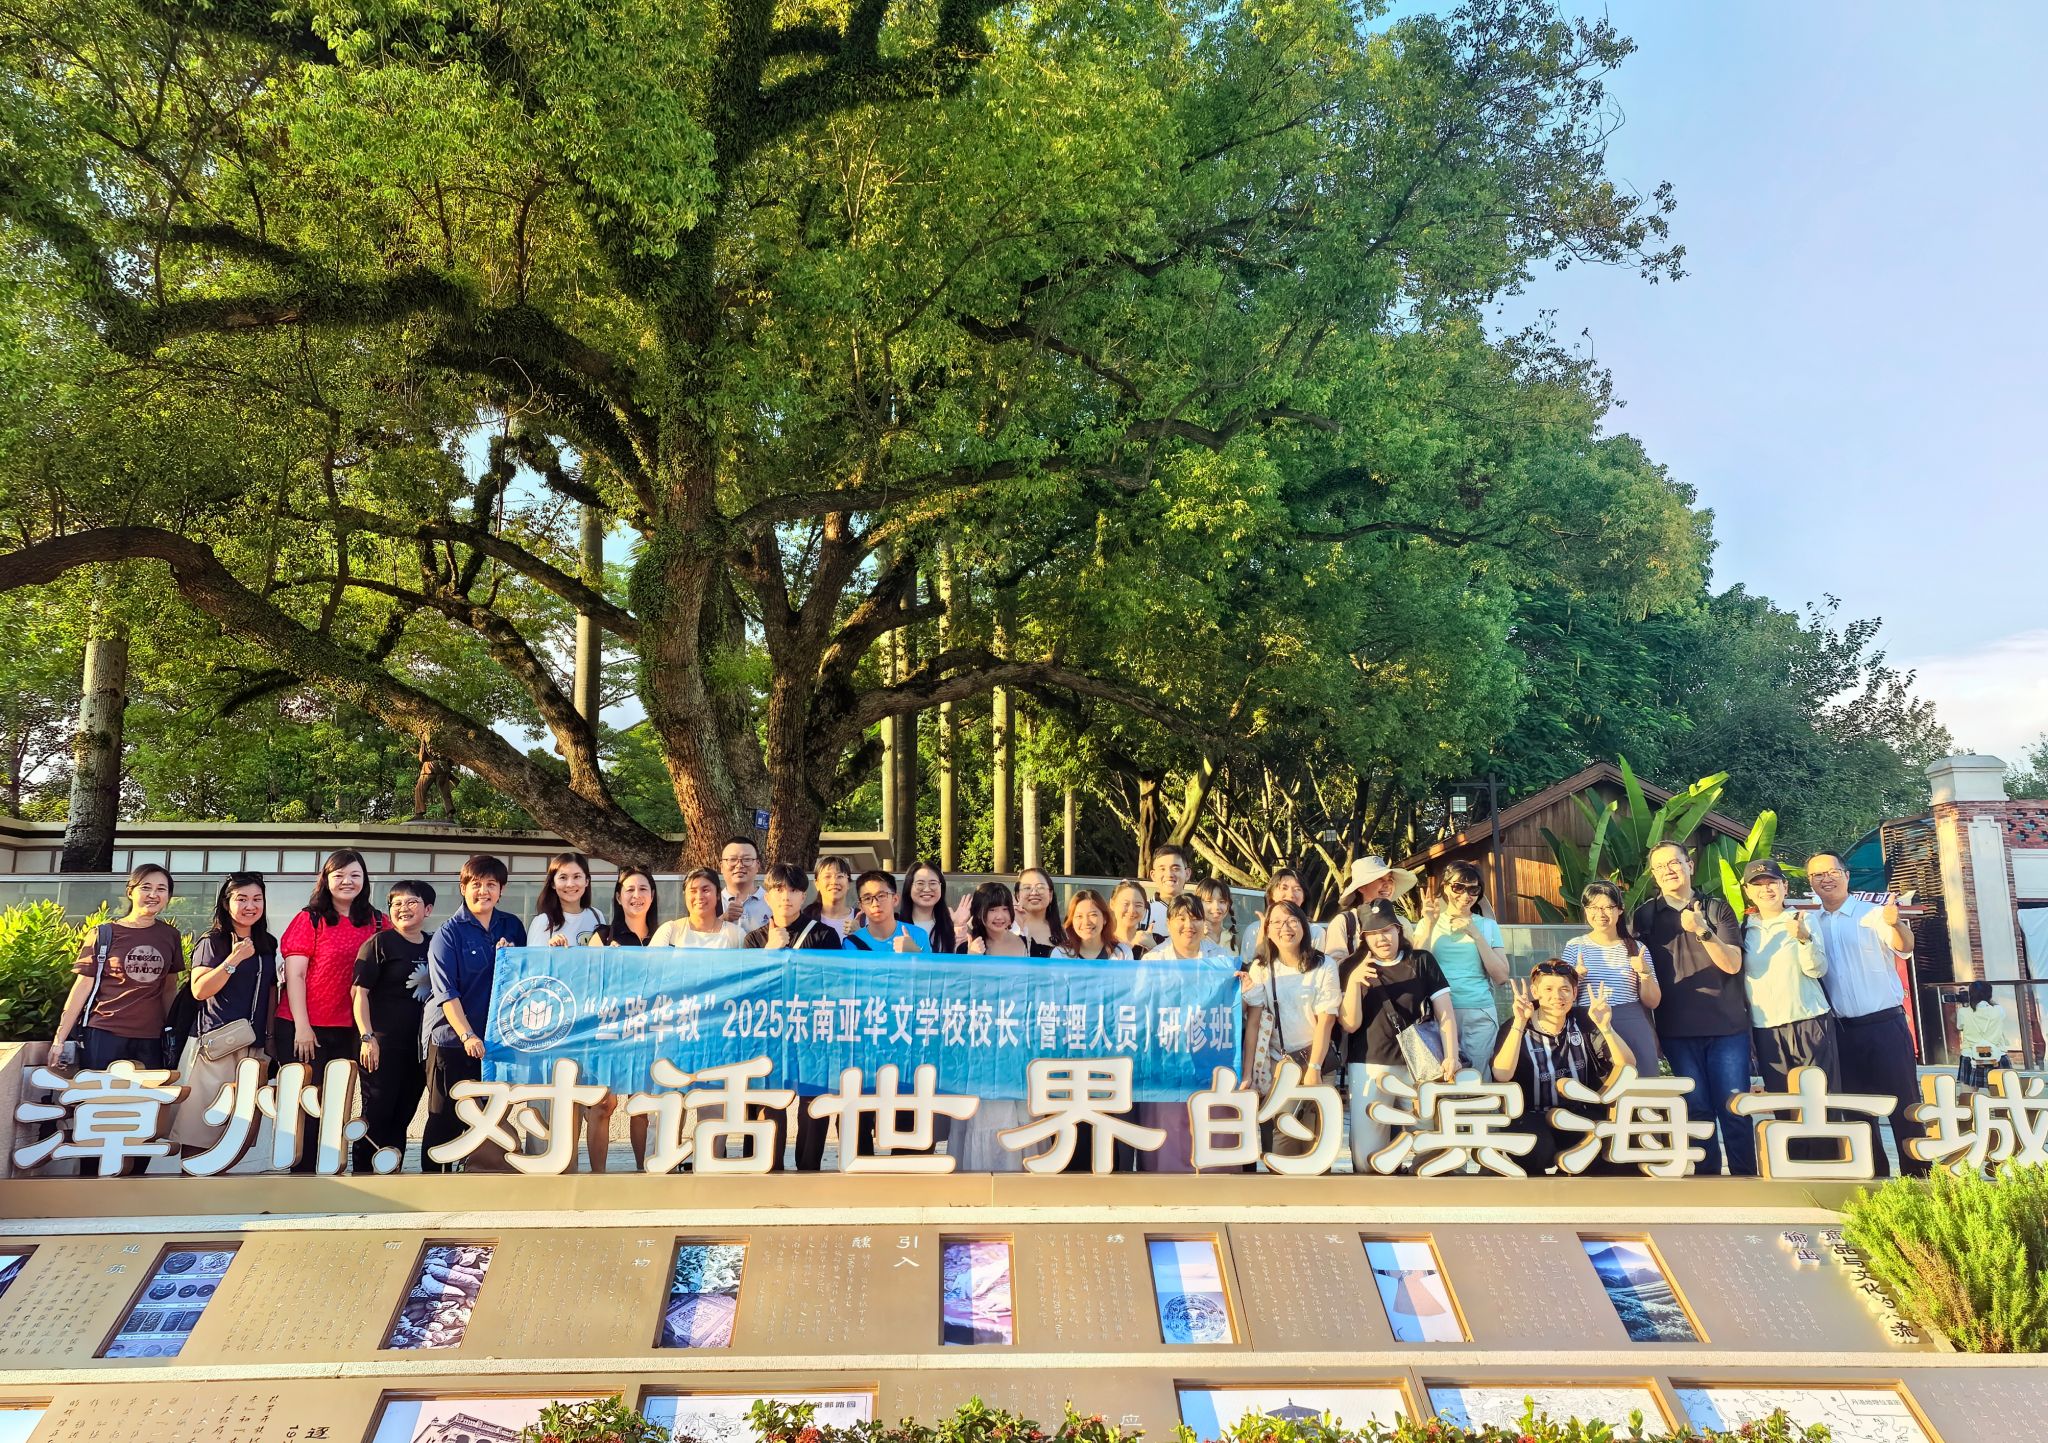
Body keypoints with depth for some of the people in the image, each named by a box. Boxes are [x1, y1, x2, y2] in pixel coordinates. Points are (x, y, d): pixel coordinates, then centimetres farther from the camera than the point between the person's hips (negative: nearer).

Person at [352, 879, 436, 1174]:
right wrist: (367, 1037, -16)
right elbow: (359, 992, -8)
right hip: (383, 1045, -5)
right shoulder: (380, 943, -4)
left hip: (419, 1047, 5)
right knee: (376, 1115, -4)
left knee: (402, 1117, 10)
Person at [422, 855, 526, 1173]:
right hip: (452, 1039, -4)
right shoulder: (449, 933, -5)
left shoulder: (512, 927, 8)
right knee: (445, 1118, 3)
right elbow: (446, 991, -12)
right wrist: (467, 1035, -21)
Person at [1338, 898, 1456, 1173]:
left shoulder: (1422, 962, 5)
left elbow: (1446, 1014, 4)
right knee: (1367, 1153, -4)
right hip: (1368, 1067, 0)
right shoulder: (1351, 968, 5)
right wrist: (1353, 981, -15)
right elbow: (1350, 1025, -1)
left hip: (1418, 1066, 0)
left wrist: (1451, 1058, -9)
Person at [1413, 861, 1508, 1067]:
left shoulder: (1488, 925, 11)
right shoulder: (1428, 923, 10)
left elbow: (1501, 978, 1)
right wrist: (1429, 926, -8)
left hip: (1480, 1014, 0)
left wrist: (1476, 934, -6)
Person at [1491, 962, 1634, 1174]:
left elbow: (1627, 1064, -4)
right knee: (1539, 1151, -35)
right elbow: (1502, 1076, -24)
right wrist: (1520, 1023, -31)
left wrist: (1605, 1027, -21)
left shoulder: (1583, 1022, 6)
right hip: (1532, 1116, -3)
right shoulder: (1516, 1028, -5)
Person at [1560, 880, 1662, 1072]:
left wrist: (1645, 973, -8)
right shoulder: (1574, 947, 6)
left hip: (1634, 1030, 1)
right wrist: (1575, 977, -13)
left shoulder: (1637, 948, 10)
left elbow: (1653, 1002, 8)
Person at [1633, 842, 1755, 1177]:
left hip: (1727, 1025, -1)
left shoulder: (1718, 908, 4)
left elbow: (1733, 964, -4)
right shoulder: (1645, 916, 6)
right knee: (1698, 1109, 4)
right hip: (1677, 1030, 1)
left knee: (1735, 1109, 0)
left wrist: (1703, 930, -20)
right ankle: (1708, 1177, 12)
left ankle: (1746, 1178, 9)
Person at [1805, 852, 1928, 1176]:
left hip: (1886, 1024, -4)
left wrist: (1896, 924, -45)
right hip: (1842, 1031, 4)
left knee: (1903, 1104, -1)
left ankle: (1918, 1177, 6)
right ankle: (1875, 1177, 21)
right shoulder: (1810, 925, 7)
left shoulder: (1873, 913, -4)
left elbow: (1905, 948, -22)